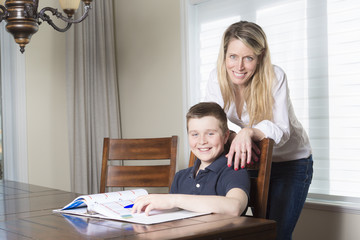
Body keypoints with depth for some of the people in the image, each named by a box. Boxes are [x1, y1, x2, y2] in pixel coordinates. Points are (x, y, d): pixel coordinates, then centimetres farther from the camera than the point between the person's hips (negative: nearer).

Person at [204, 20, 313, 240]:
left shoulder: (275, 77, -25)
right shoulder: (217, 78, -14)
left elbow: (281, 130, -30)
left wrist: (249, 131, -49)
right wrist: (235, 137, -32)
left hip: (291, 162, -4)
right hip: (254, 160, 4)